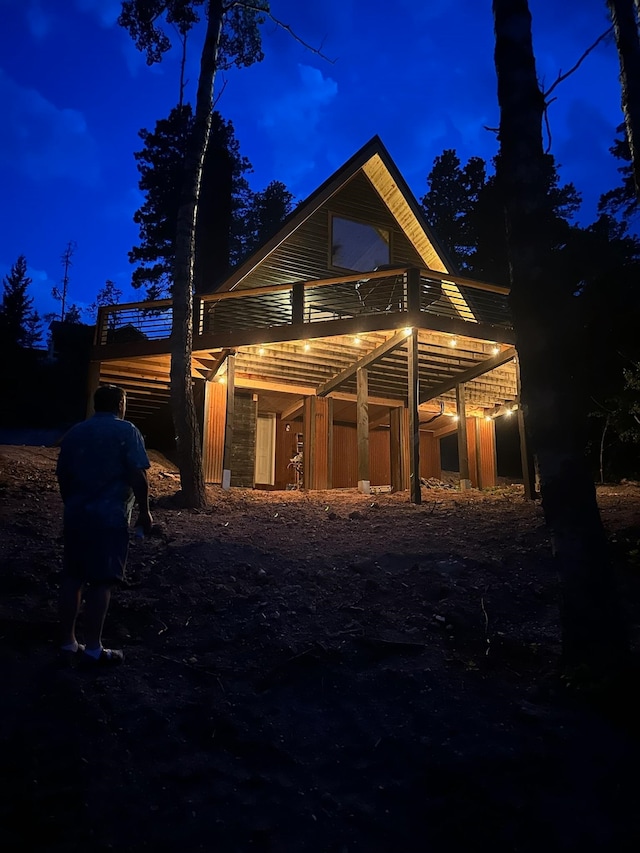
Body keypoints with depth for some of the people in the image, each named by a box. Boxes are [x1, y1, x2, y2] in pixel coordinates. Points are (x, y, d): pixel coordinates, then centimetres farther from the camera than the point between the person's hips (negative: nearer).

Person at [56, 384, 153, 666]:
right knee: (100, 581, -2)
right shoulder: (126, 431, -6)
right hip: (109, 516, -6)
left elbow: (62, 476, 16)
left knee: (72, 577, 11)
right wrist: (144, 511, -5)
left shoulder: (74, 432, 12)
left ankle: (68, 643, 19)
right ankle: (93, 649, 3)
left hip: (76, 515, 6)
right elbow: (137, 476, -13)